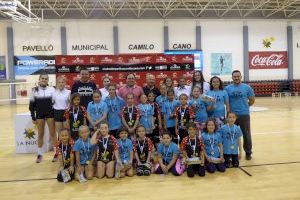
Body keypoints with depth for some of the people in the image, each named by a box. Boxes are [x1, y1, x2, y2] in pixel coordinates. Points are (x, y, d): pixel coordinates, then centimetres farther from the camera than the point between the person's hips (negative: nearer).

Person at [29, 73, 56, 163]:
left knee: (53, 133, 3)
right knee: (40, 134, 8)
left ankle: (56, 153, 12)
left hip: (50, 114, -1)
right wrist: (33, 117, 0)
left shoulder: (52, 89, -1)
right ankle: (39, 154, 19)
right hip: (39, 114, 1)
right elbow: (31, 104, 4)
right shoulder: (34, 90, 1)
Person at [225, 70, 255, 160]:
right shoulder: (228, 88, 1)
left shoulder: (247, 87, 0)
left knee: (246, 134, 6)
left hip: (244, 114, -1)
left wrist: (245, 106, 9)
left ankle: (248, 152, 22)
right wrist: (230, 109, 0)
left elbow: (252, 100, 9)